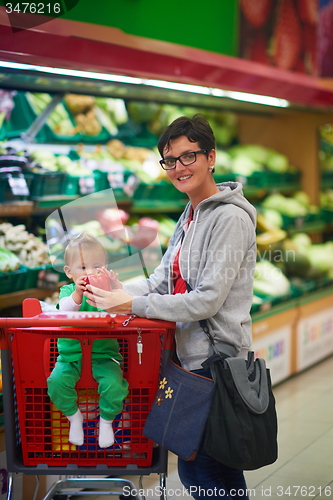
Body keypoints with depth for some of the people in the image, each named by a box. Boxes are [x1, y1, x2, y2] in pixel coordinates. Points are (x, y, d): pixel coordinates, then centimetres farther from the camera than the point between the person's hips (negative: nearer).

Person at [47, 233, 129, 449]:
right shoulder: (68, 290, 2)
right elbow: (64, 311, -19)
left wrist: (116, 288, -36)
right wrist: (77, 294, -37)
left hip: (104, 354, -1)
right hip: (71, 354, 1)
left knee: (113, 384, -25)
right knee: (57, 381, -22)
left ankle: (106, 420, 7)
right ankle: (74, 416, 7)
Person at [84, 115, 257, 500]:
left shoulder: (230, 218, -14)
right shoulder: (190, 216, 16)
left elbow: (207, 300, -19)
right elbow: (162, 280, 14)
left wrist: (134, 305, -18)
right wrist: (113, 293, -3)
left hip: (215, 360, -9)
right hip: (189, 355, 9)